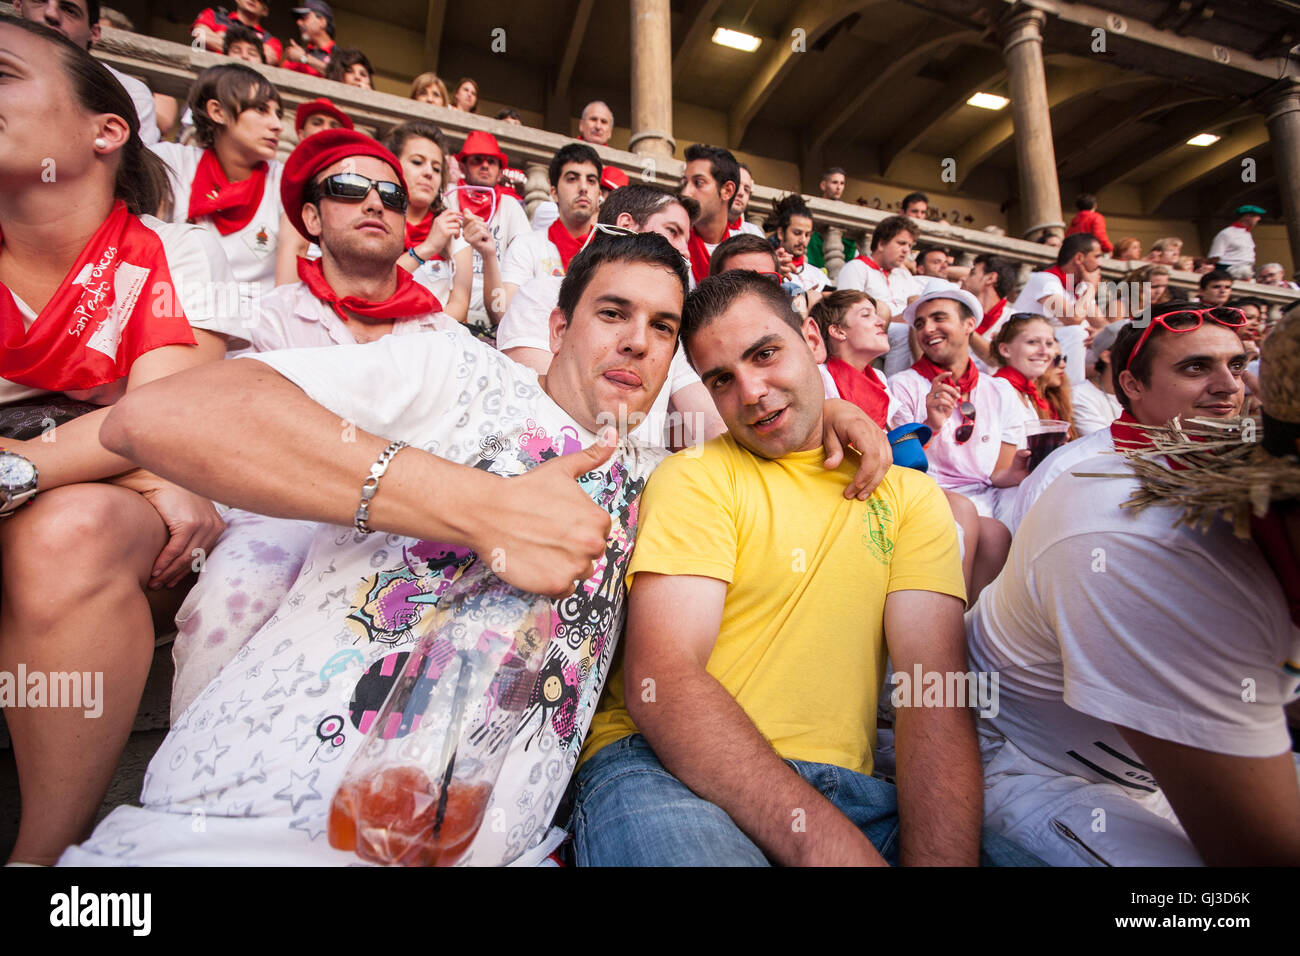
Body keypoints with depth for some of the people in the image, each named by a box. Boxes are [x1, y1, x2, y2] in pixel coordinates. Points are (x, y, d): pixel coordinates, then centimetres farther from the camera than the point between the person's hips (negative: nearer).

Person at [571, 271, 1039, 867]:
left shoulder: (909, 495, 11)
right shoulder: (695, 479, 0)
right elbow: (660, 681, -13)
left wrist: (938, 855, -17)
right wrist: (821, 839, -23)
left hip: (841, 786, 3)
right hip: (665, 767, -2)